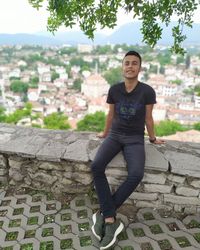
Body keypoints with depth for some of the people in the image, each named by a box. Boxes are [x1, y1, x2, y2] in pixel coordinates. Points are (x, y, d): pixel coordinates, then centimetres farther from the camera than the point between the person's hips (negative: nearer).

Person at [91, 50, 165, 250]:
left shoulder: (147, 91, -7)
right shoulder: (114, 89, 0)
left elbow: (148, 118, 6)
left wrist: (152, 138, 16)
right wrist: (105, 133, 24)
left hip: (135, 139, -2)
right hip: (115, 135, 2)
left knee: (136, 175, -30)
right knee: (96, 166, -26)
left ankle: (104, 214, -13)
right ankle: (111, 221, -21)